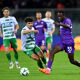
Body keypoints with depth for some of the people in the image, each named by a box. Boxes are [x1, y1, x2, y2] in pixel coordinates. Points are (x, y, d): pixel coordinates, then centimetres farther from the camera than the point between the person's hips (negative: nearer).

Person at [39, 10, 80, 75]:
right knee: (52, 52, -16)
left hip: (69, 43, -7)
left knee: (72, 61, 0)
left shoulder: (68, 20, -14)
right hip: (62, 42, 7)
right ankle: (48, 69, -25)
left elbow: (67, 26, -42)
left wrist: (59, 24, -58)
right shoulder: (62, 22, 12)